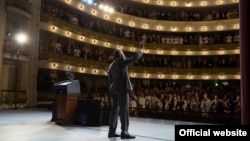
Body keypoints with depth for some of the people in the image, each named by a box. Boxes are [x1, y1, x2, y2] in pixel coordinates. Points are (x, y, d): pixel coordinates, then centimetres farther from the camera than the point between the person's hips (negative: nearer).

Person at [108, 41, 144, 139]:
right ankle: (124, 132, -12)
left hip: (113, 89, 8)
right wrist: (141, 50, 10)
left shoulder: (111, 65, 17)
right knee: (124, 110, -9)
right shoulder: (122, 61, -6)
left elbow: (110, 80, 17)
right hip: (122, 88, -8)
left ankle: (111, 131, 8)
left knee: (114, 110, 7)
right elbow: (135, 58, -5)